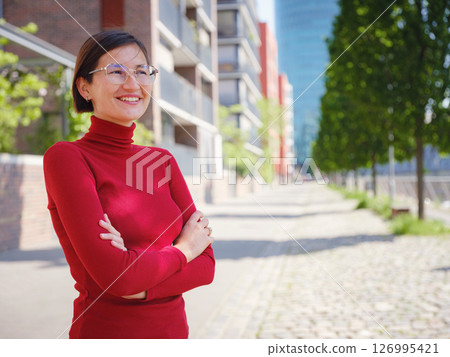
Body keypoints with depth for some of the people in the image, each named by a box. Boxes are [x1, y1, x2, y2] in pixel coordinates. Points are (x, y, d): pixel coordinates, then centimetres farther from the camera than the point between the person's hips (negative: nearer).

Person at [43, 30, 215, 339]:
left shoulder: (163, 161, 3)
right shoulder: (66, 157, -13)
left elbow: (206, 264, -2)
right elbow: (112, 275, -22)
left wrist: (141, 284, -18)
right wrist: (183, 249, -8)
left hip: (173, 327, 5)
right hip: (105, 329, -5)